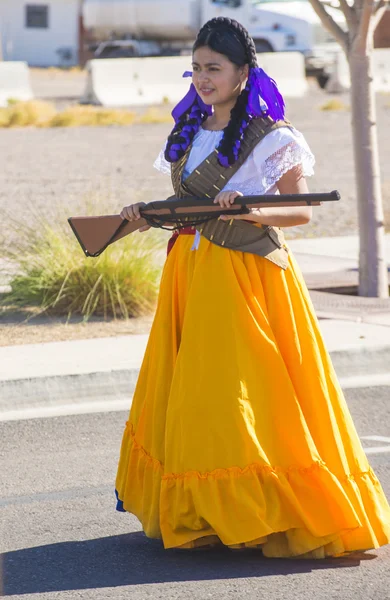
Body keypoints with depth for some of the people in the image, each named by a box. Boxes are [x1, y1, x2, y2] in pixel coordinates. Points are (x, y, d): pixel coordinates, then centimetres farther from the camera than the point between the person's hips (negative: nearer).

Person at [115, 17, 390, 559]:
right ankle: (199, 512, 15)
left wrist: (251, 210, -26)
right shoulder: (189, 133, 14)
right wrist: (149, 214, 1)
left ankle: (272, 513, -3)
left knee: (246, 393, -9)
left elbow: (300, 211, -10)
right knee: (190, 391, 7)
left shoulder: (271, 137, -6)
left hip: (248, 276, -7)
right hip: (190, 272, 7)